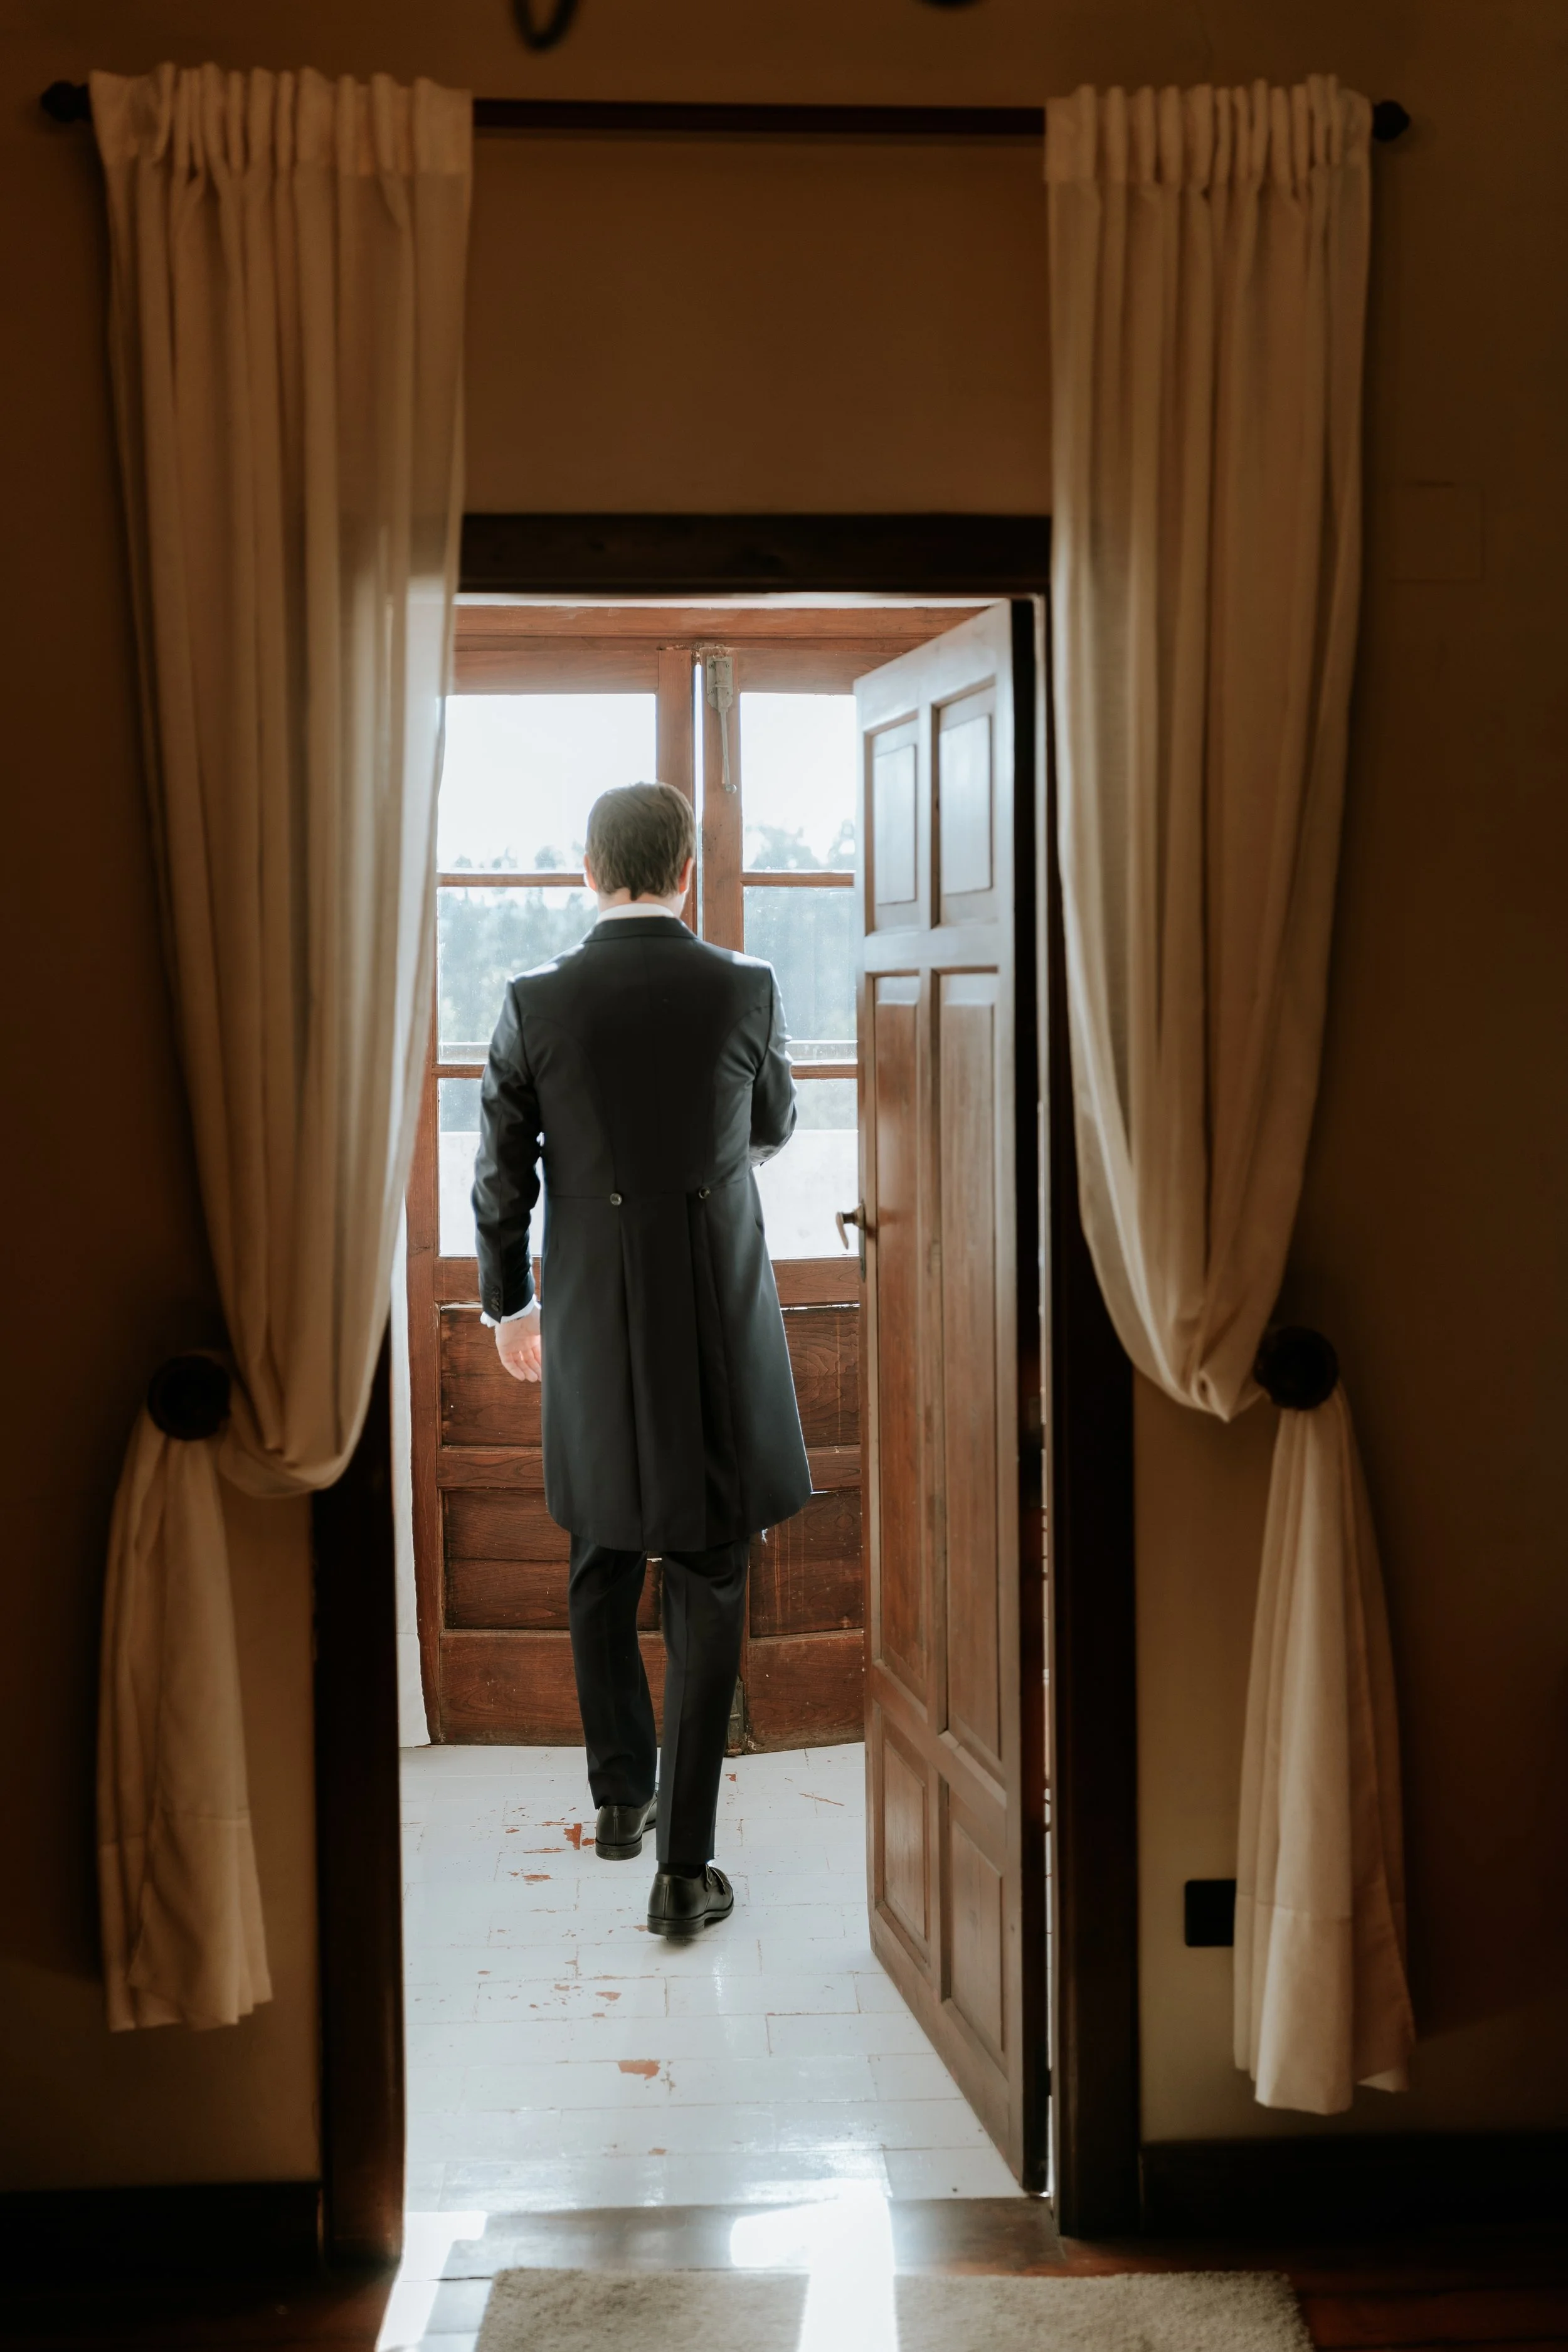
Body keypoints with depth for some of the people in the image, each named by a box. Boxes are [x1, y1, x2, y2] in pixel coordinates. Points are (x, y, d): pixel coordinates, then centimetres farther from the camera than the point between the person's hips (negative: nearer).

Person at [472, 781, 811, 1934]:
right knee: (708, 1592, 4)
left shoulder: (537, 1002, -8)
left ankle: (621, 1796, 35)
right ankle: (683, 1869, 3)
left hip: (592, 1332, 2)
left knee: (602, 1573, 21)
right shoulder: (747, 988, -8)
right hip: (722, 1333, -1)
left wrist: (509, 1308, 15)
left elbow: (499, 1180, -1)